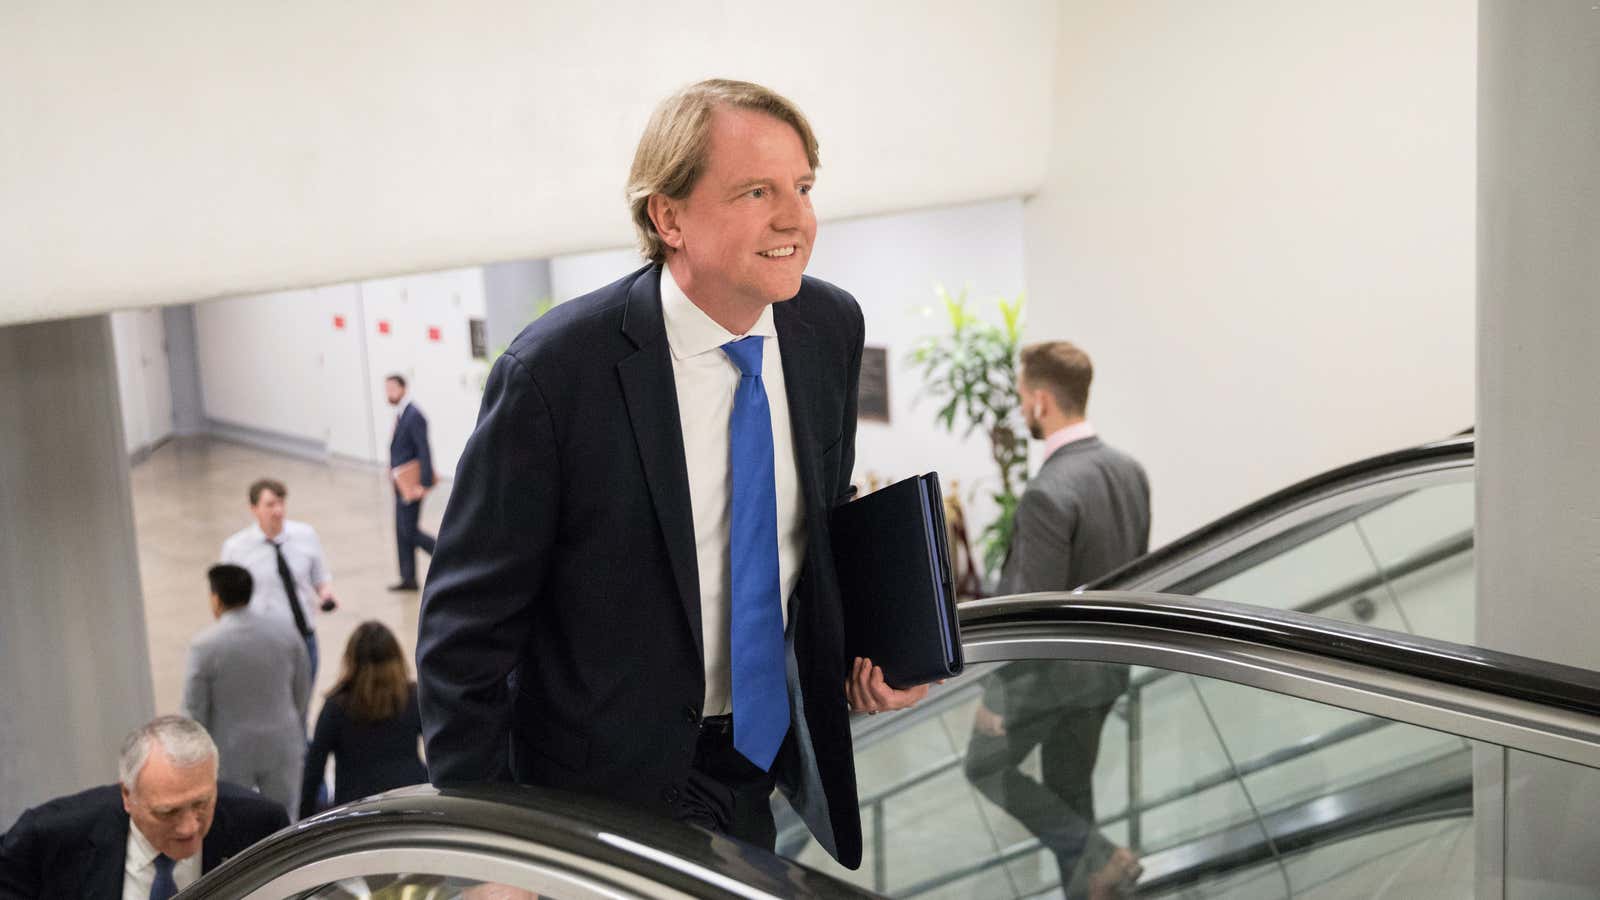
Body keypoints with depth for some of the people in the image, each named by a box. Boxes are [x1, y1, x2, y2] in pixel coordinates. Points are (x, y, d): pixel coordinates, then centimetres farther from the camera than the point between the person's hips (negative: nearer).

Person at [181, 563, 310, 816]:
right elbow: (302, 697, 6)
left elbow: (194, 709, -9)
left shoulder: (204, 645, -13)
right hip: (281, 747, 3)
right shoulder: (287, 637, -3)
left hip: (230, 752, -3)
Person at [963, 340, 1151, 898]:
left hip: (1047, 669, -8)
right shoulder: (1130, 471, -2)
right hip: (1106, 666, 8)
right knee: (1070, 785, 21)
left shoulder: (1047, 494, -28)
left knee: (987, 769, 14)